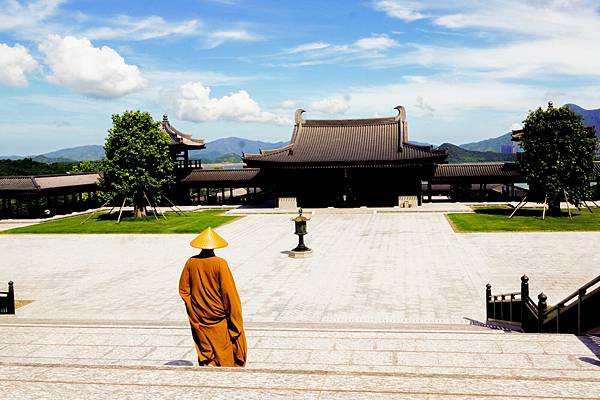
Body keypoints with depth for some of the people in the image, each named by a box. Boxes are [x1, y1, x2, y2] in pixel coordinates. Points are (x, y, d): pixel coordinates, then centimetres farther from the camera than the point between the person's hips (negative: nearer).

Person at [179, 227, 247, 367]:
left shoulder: (191, 263, -6)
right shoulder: (220, 264, -17)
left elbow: (183, 289, 1)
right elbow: (229, 293, -15)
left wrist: (194, 308, 11)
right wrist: (234, 317, -5)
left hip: (198, 317, 3)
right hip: (218, 317, -3)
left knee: (205, 351, 15)